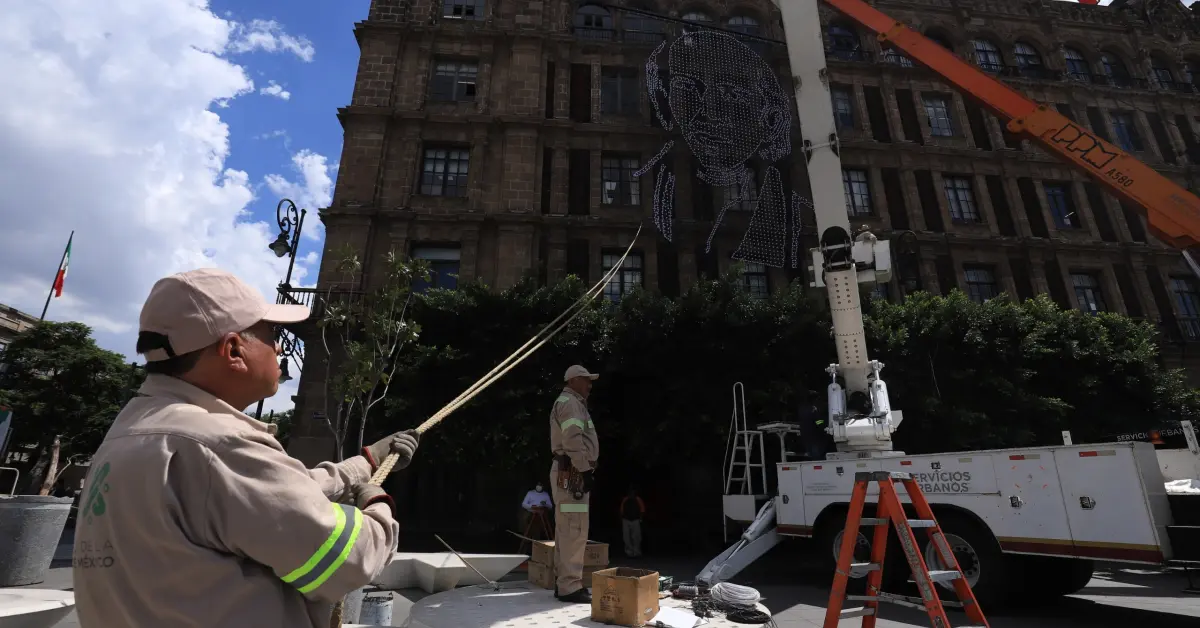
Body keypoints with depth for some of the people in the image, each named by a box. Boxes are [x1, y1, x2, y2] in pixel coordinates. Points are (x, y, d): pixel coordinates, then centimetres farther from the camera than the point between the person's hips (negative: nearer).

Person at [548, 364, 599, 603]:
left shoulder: (572, 404, 23)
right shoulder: (569, 402, -10)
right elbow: (572, 440, -21)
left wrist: (585, 470, 18)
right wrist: (585, 470, -21)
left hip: (569, 472, 11)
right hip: (571, 473, -11)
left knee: (566, 530, 13)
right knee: (574, 531, -10)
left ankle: (564, 582, 20)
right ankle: (570, 587, -7)